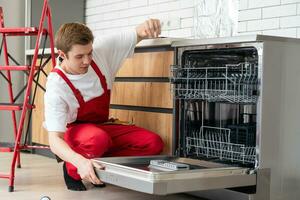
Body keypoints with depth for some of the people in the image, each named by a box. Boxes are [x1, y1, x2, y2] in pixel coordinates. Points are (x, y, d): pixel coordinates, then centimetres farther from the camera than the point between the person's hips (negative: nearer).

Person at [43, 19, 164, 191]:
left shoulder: (101, 49, -18)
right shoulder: (56, 87, -30)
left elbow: (136, 35, -6)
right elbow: (55, 140, -34)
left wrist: (147, 27, -33)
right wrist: (81, 162, -55)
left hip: (102, 127, 5)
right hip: (72, 132, -5)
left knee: (154, 143, -17)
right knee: (98, 139, -41)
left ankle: (98, 166, -4)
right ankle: (72, 170, -9)